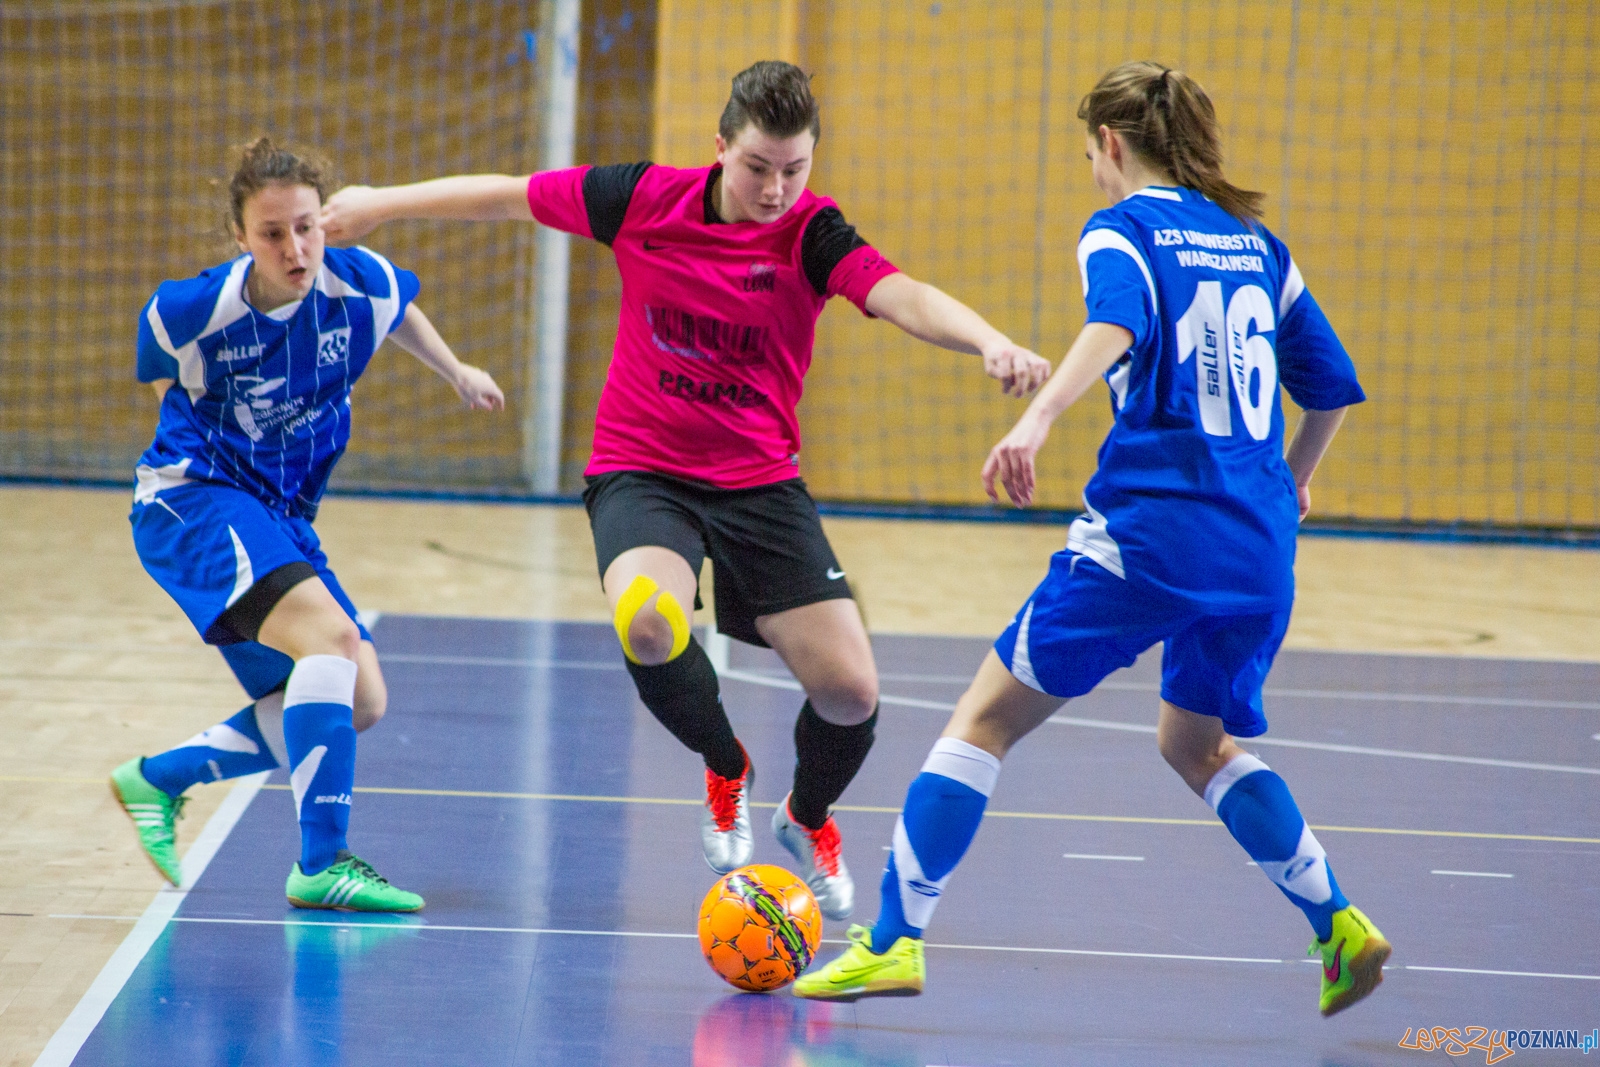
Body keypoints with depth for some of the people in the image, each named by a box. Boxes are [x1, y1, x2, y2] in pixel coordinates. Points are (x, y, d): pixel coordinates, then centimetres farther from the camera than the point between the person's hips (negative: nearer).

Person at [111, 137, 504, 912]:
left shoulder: (363, 285, -11)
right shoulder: (191, 312, -21)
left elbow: (401, 314, 15)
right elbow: (162, 377, 3)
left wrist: (457, 372, 31)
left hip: (278, 515, 7)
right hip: (192, 499, -7)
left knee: (359, 705, 5)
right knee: (328, 635, -29)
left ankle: (157, 780, 19)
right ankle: (322, 865, -27)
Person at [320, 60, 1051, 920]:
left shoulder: (812, 234, -13)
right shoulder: (644, 200, -9)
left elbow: (903, 298, -32)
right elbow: (509, 197, 6)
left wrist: (989, 341, -51)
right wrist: (380, 203, 13)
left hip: (760, 484, 1)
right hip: (641, 471, 0)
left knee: (851, 692, -9)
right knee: (648, 626, -32)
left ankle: (807, 818, 29)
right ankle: (725, 769, 3)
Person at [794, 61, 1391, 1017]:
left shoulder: (1122, 230, 0)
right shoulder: (1256, 241, 17)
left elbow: (1119, 326, -22)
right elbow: (1332, 384, 22)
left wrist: (1036, 420, -38)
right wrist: (1293, 478, 40)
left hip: (1149, 528, -6)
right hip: (1259, 544, 6)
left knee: (988, 716, 3)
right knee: (1198, 741, 27)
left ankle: (896, 941, -4)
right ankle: (1338, 924, 16)